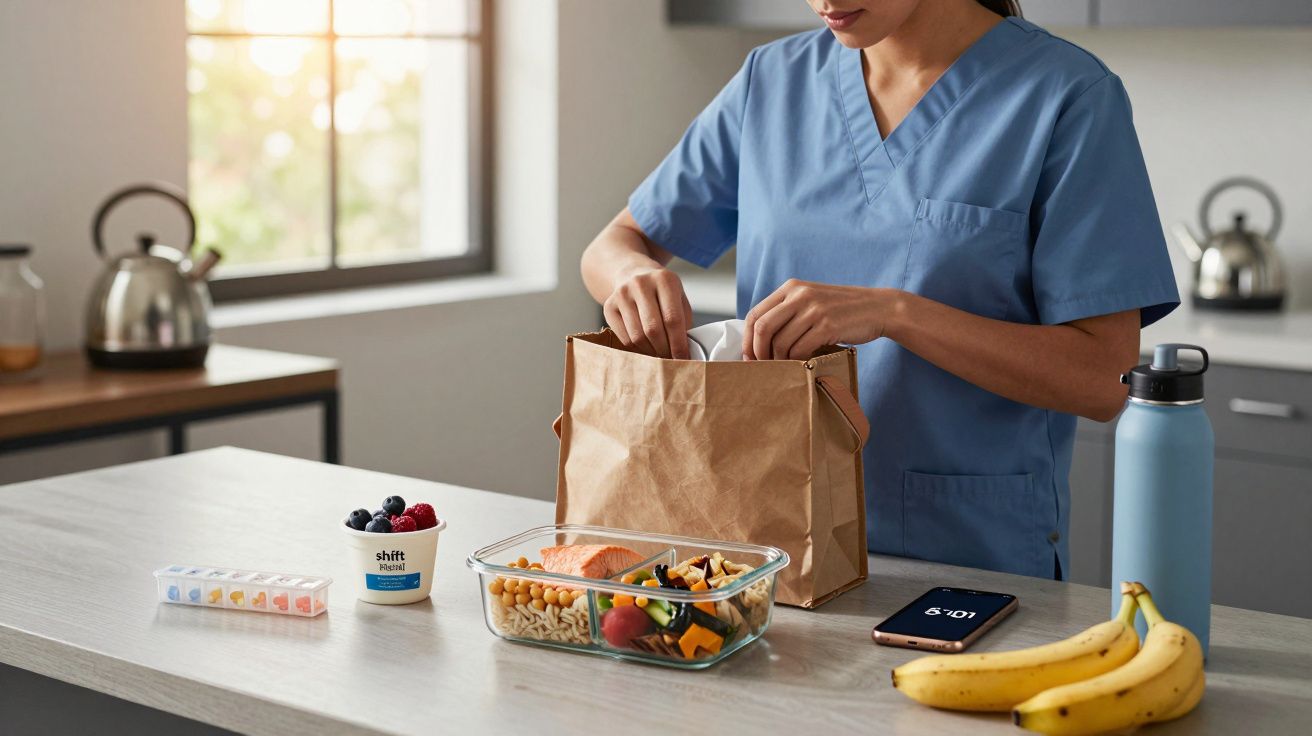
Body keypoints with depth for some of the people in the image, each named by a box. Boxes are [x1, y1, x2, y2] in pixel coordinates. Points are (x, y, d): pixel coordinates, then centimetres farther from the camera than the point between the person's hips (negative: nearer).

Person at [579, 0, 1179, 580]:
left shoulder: (1067, 97, -6)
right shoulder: (772, 80, 7)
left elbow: (1102, 380, -11)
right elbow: (609, 247, 13)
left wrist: (893, 312, -23)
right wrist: (633, 271, -11)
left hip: (977, 561, -3)